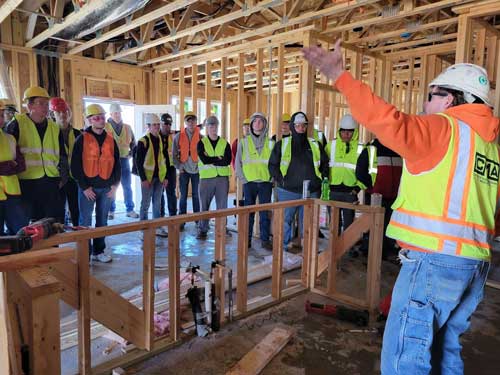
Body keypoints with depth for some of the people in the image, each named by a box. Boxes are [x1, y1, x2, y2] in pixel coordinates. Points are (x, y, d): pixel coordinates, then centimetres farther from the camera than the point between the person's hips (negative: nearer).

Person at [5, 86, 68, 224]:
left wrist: (63, 177, 13)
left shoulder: (54, 128, 12)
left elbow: (62, 156, 18)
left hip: (52, 183, 4)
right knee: (34, 223, 6)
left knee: (57, 222, 6)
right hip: (27, 183, -3)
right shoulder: (17, 124, -1)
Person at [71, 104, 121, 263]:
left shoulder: (110, 140, 8)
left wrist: (115, 184, 2)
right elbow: (75, 165, -7)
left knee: (102, 220, 11)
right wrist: (84, 187, -11)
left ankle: (98, 251, 23)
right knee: (85, 221, 1)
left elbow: (117, 163, 11)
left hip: (106, 188, 4)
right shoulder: (82, 139, -5)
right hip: (87, 188, -4)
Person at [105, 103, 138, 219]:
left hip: (124, 160, 3)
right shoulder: (105, 127, -4)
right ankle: (111, 211, 15)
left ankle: (130, 210, 14)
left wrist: (131, 154, 8)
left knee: (127, 186, 6)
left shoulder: (127, 127, 7)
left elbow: (133, 143, 18)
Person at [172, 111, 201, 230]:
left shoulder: (200, 137, 1)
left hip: (196, 170, 0)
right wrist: (179, 167, -7)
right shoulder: (178, 137, 0)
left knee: (196, 195, 8)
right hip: (184, 170, 0)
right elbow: (174, 154, 2)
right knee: (183, 196, 4)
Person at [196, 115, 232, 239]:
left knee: (222, 206, 5)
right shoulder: (202, 143, 5)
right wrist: (219, 158, -7)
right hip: (206, 178, -1)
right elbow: (204, 160, -12)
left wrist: (211, 160, -11)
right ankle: (202, 230, 16)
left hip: (222, 178, 1)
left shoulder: (224, 143, 8)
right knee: (204, 206, 5)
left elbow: (228, 161, -8)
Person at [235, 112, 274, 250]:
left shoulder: (270, 143, 6)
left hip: (266, 183, 1)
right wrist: (243, 180, -3)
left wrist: (272, 178, -2)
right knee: (249, 213, 6)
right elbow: (238, 163, 5)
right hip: (249, 182, 0)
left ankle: (265, 239, 15)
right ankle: (247, 239, 16)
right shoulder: (244, 142, 4)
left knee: (265, 213, 5)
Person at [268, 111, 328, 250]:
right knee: (285, 220, 2)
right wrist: (280, 179, -5)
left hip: (311, 191, 2)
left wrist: (321, 179, 9)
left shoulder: (315, 145, 12)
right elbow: (272, 164, 4)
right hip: (288, 191, -2)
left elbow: (325, 163, 20)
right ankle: (285, 246, 15)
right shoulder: (282, 144, 4)